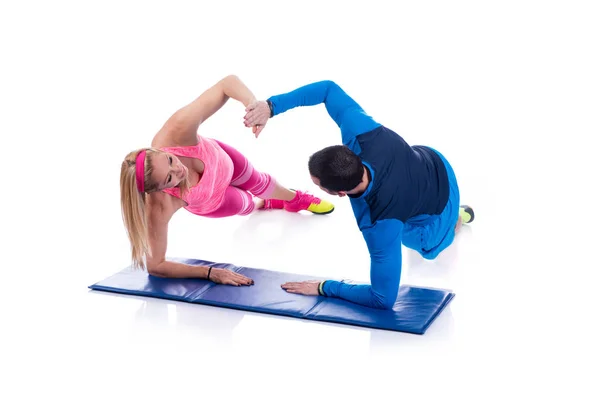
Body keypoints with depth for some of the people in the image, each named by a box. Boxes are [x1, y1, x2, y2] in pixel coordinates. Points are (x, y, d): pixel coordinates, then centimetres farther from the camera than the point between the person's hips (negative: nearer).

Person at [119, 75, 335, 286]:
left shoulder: (178, 131, -48)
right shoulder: (160, 207, -49)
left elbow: (229, 82, -41)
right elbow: (155, 266, -38)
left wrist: (252, 103, -60)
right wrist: (209, 272, -42)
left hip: (219, 159, 1)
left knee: (257, 182, 31)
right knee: (244, 205, 30)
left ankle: (295, 198, 70)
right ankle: (262, 204, 72)